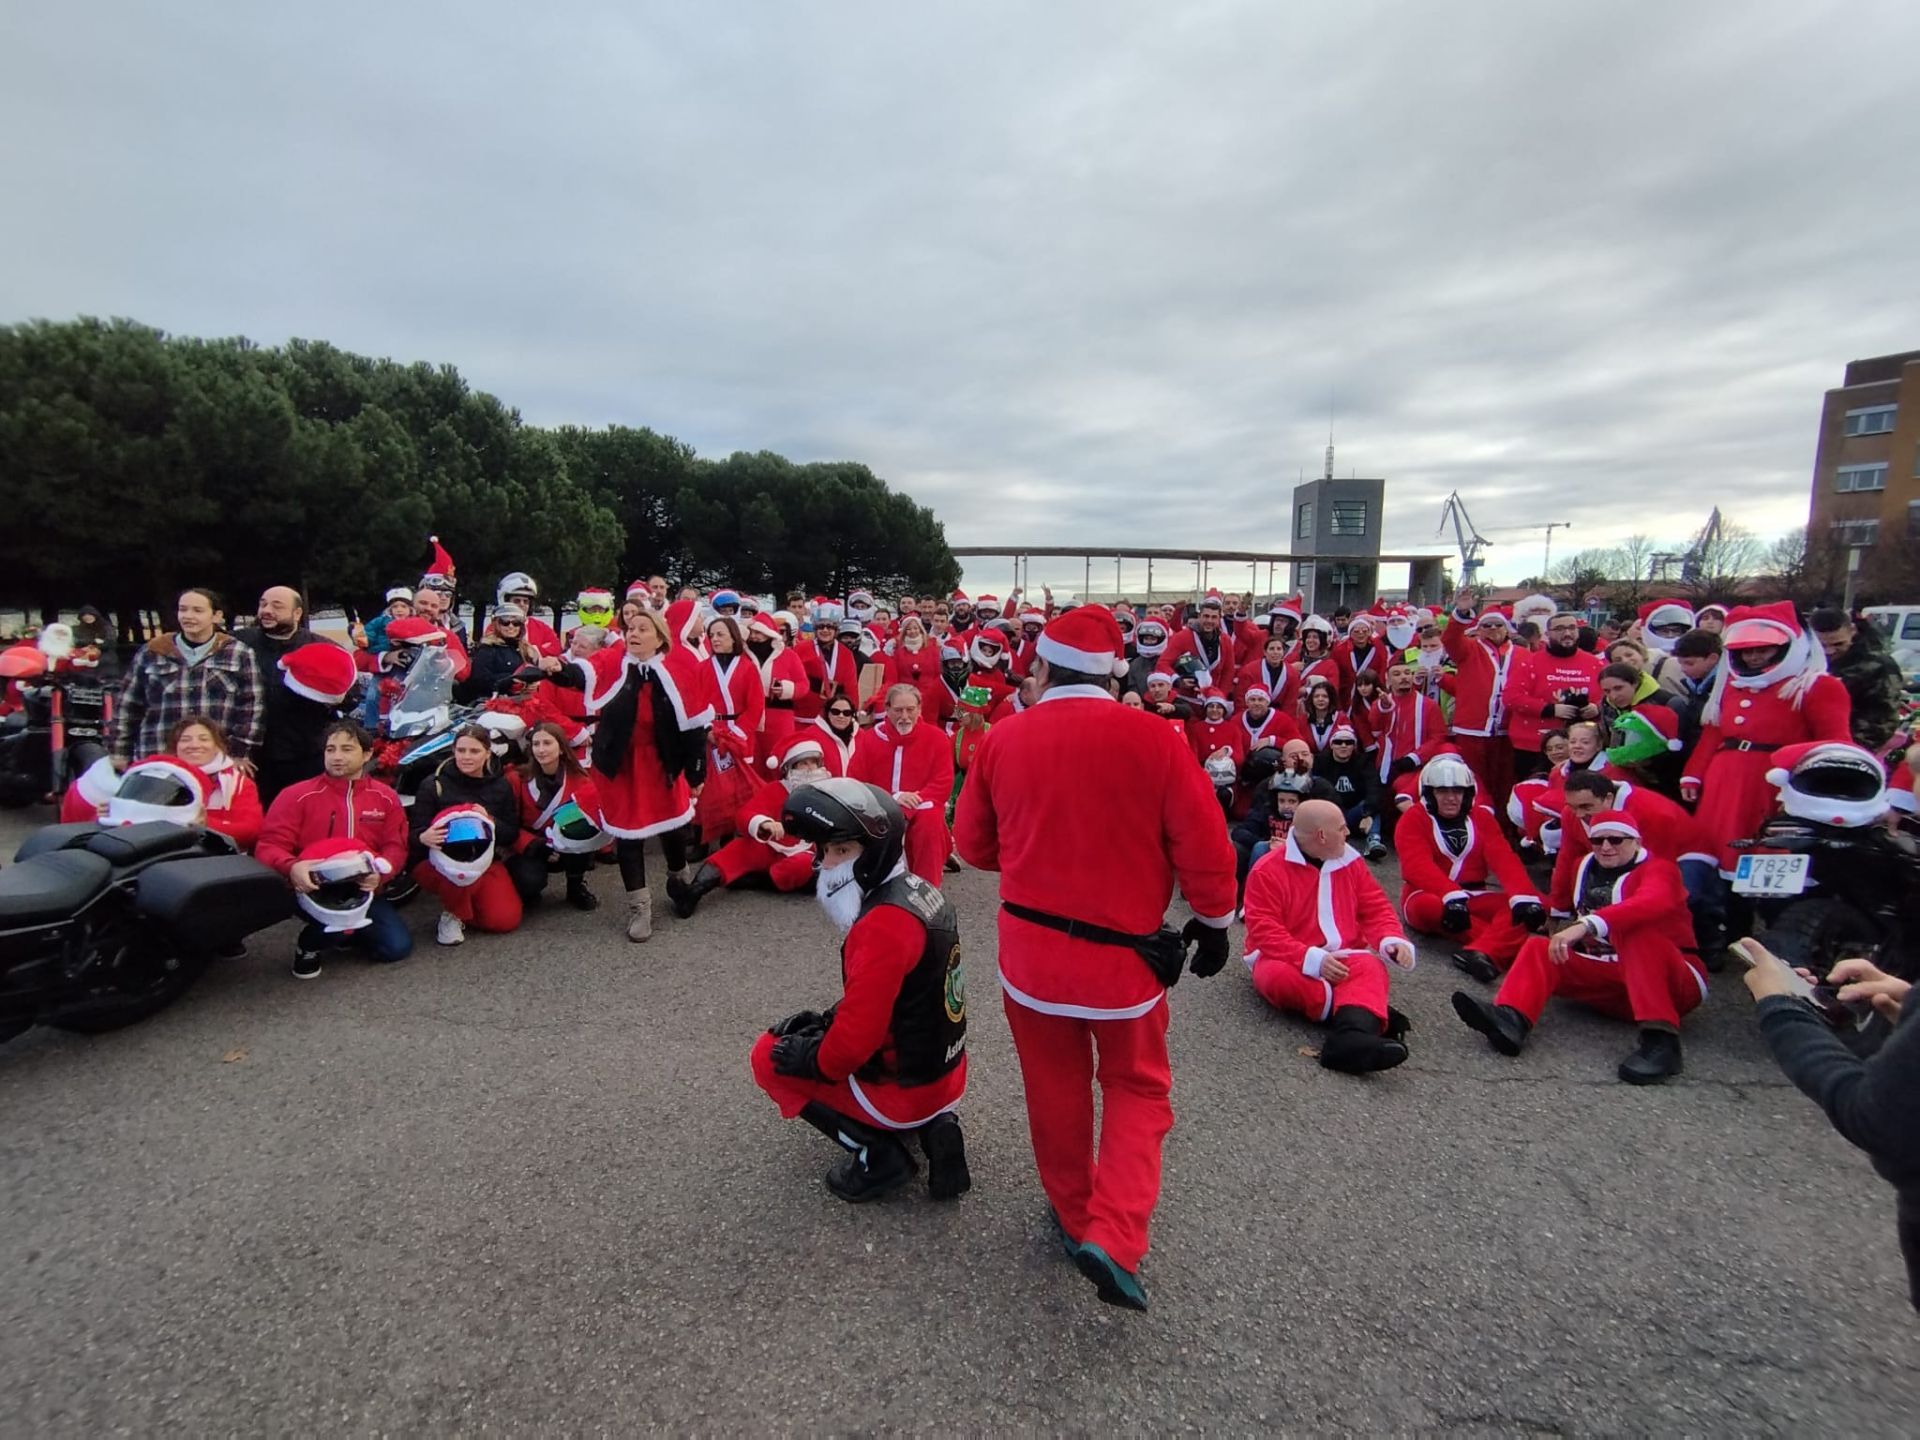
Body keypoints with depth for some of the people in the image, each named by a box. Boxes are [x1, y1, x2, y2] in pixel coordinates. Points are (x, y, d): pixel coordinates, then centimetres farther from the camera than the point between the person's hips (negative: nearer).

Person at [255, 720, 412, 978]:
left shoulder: (386, 798, 5)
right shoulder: (297, 795, -2)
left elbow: (395, 846, 1)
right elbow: (269, 845, -7)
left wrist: (380, 873, -21)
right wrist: (292, 868, -29)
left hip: (365, 890, 3)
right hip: (313, 888, -3)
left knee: (397, 946, -11)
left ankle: (343, 930, 21)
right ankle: (309, 943, 4)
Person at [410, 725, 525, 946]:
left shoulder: (501, 786, 6)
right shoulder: (433, 785, -3)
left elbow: (512, 834, 4)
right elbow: (414, 832, -5)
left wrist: (491, 822, -18)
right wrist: (423, 837, -30)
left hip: (486, 862, 3)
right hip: (441, 864, -3)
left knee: (506, 920, -17)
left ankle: (460, 900, 15)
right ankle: (452, 914, -7)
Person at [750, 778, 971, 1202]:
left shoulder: (884, 924, -28)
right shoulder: (922, 893, 1)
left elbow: (857, 1037, -26)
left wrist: (810, 1059, -8)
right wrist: (827, 1018, 6)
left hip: (903, 1088, -8)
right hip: (944, 1076, 8)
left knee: (769, 1056, 6)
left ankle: (877, 1153, 0)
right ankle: (932, 1124, 12)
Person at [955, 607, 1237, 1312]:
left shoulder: (1003, 739, -6)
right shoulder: (1154, 737, -12)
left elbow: (975, 844, 6)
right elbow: (1203, 843, -7)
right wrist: (1213, 921, 9)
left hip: (1030, 949, 2)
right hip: (1124, 951, -2)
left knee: (1057, 1089, 21)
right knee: (1137, 1089, 18)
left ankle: (1073, 1217, 37)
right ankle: (1114, 1238, 6)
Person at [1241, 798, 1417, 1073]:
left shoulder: (1349, 862, 8)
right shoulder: (1268, 870, -8)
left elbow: (1376, 908, 12)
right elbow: (1263, 931, -15)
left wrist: (1392, 940, -11)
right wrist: (1312, 959, -28)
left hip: (1342, 958, 3)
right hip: (1287, 960, -3)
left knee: (1370, 968, -29)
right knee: (1276, 976, -36)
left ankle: (1354, 1035, -57)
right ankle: (1367, 1014, -31)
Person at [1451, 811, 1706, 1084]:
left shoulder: (1657, 869, -8)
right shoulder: (1587, 868, 10)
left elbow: (1652, 903, -31)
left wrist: (1586, 925, -43)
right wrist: (1565, 938, -1)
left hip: (1675, 983, -5)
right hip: (1614, 983, 5)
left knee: (1636, 928, -30)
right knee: (1539, 948, -11)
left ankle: (1660, 1037, -39)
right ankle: (1511, 1020, -39)